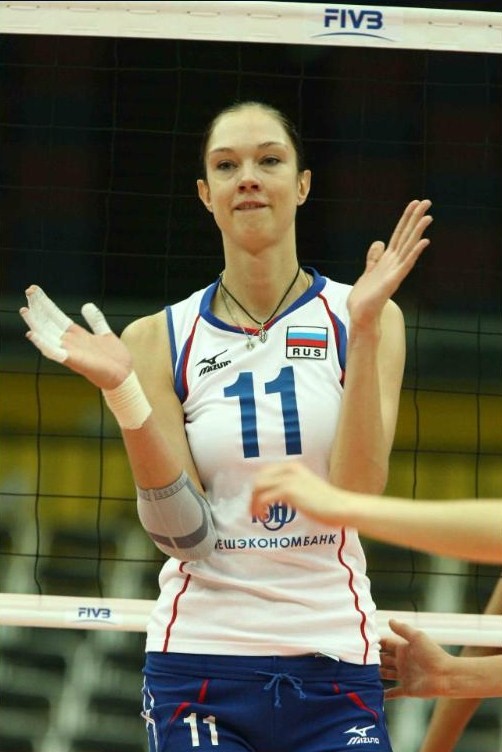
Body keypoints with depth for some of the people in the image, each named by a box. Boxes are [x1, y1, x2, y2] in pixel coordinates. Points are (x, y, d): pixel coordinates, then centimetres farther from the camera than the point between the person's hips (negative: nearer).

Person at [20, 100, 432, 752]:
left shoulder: (359, 317, 1)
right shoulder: (161, 339, 2)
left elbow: (357, 496, -12)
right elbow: (184, 532, -7)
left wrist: (364, 328, -18)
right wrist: (122, 389, -18)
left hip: (333, 663, 0)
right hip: (200, 664, 0)